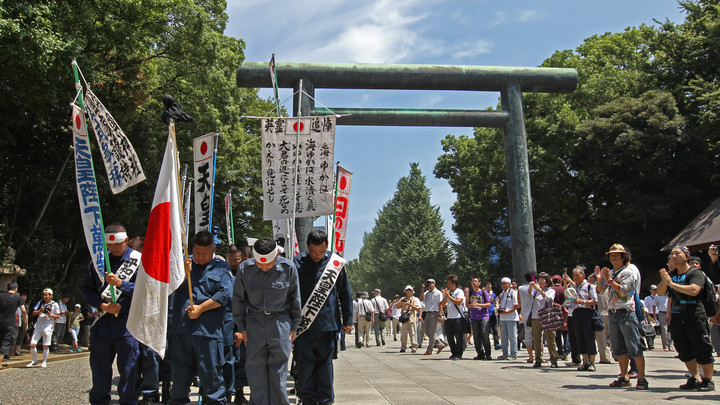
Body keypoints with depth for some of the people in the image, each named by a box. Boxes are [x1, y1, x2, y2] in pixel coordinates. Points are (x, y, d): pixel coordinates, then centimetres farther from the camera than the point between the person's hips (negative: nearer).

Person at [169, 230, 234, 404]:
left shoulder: (222, 267, 5)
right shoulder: (185, 263, 14)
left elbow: (225, 294, -6)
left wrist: (201, 308, -9)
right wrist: (183, 273, -11)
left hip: (208, 329, -3)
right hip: (181, 326, 3)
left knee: (211, 370, 1)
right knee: (179, 369, 13)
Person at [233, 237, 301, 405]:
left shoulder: (288, 268, -11)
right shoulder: (245, 268, -9)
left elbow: (295, 299, 2)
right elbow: (238, 299, 3)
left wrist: (294, 326, 5)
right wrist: (241, 327, 5)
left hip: (280, 320, -1)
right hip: (254, 320, 1)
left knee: (279, 368, 4)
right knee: (255, 367, 4)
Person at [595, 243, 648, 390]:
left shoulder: (628, 272, -4)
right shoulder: (609, 273, 15)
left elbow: (623, 290, -16)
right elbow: (600, 290, 15)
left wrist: (609, 279, -19)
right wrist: (599, 279, -2)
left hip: (626, 313, -7)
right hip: (612, 314, 7)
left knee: (634, 347, -7)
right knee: (618, 349, 9)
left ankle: (642, 378, -3)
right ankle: (624, 377, 15)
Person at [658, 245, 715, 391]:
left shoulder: (695, 273, -5)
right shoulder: (671, 275, 14)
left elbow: (694, 290, -23)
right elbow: (660, 293, 7)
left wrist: (672, 283, -22)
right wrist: (664, 281, -11)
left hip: (695, 317, -6)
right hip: (676, 318, 6)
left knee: (702, 350, -3)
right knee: (684, 351, 10)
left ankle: (708, 380, 8)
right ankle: (694, 379, 20)